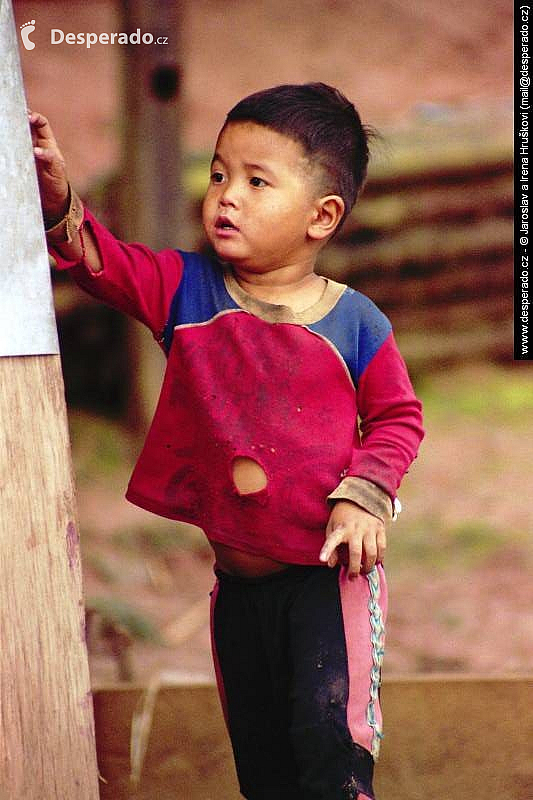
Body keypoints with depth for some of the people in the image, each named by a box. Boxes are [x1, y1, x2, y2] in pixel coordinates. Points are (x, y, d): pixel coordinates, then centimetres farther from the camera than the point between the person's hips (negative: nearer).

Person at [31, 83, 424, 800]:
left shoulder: (355, 323, -8)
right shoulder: (189, 291, -1)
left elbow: (398, 417, 0)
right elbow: (103, 261, -12)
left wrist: (363, 497, -15)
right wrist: (57, 201, -30)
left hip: (328, 569, -4)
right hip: (237, 575, 4)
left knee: (331, 735, -14)